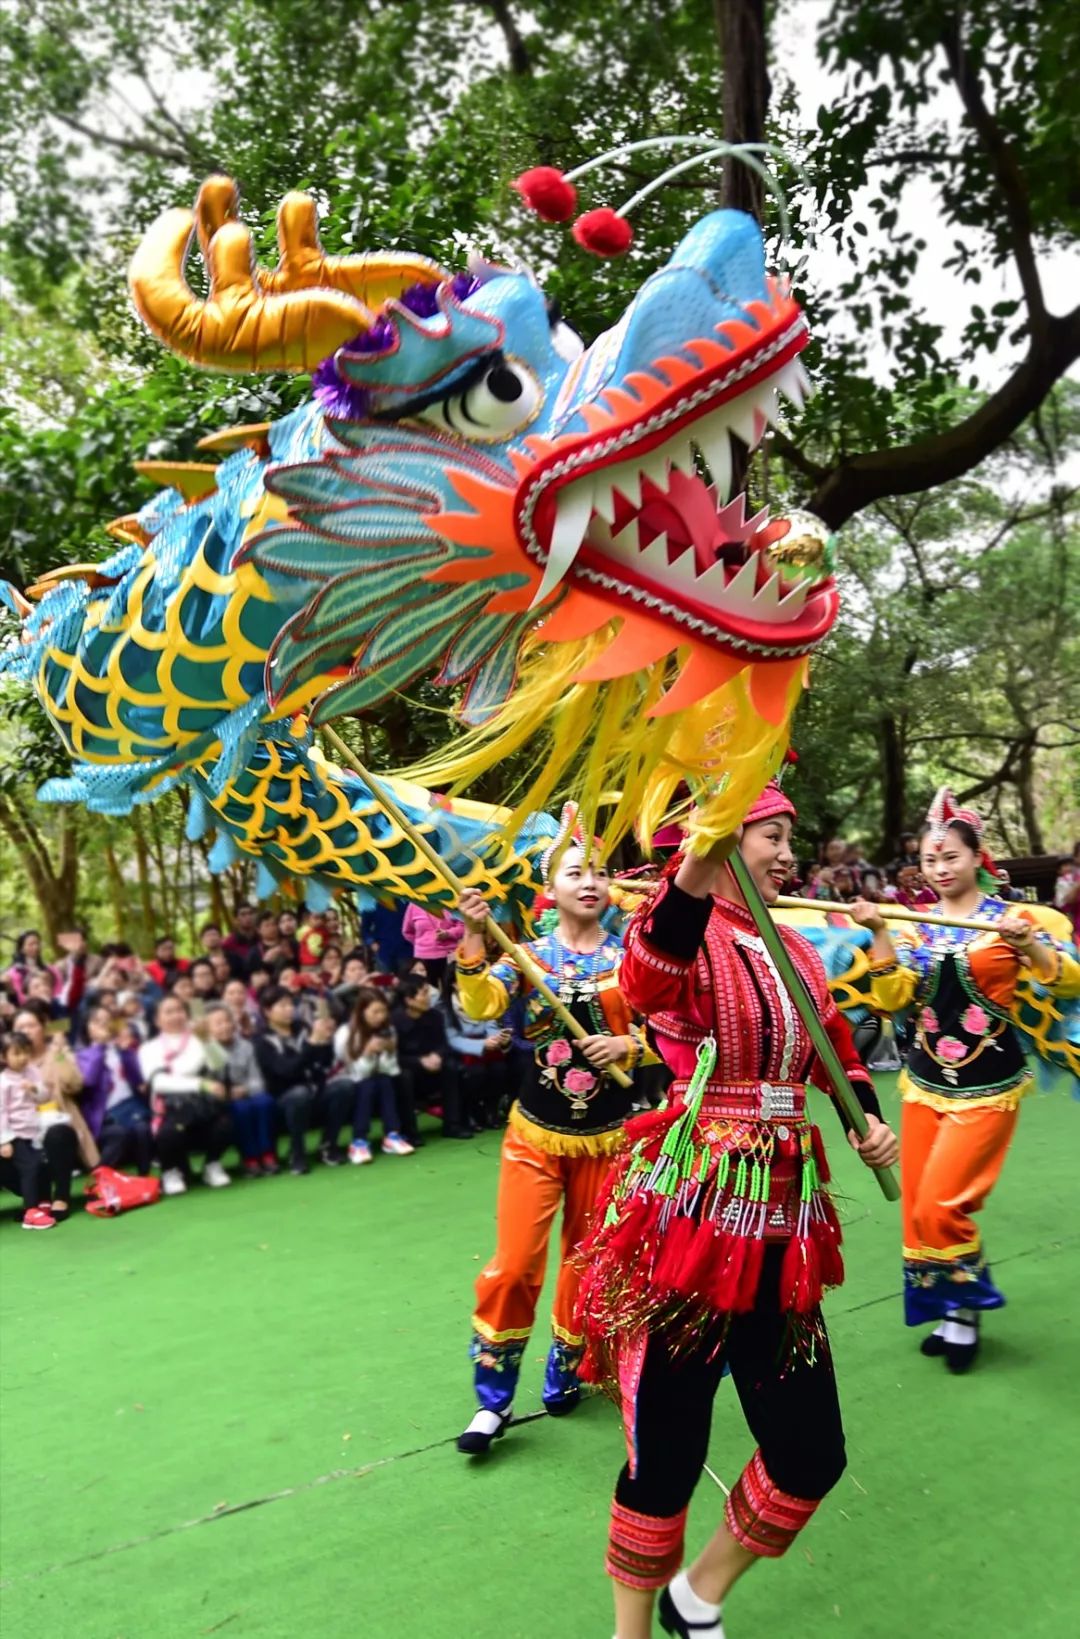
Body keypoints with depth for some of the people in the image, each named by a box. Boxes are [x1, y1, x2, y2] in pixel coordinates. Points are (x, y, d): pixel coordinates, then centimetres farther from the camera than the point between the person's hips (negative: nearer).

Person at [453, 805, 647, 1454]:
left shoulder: (631, 955, -2)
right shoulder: (527, 954, -4)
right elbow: (481, 1006, -21)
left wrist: (630, 1044, -17)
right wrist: (475, 937, -33)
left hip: (606, 1136, 1)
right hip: (536, 1133, -1)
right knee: (514, 1265, -5)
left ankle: (565, 1372, 35)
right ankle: (494, 1399, 12)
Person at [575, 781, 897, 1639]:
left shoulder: (795, 950, 12)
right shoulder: (690, 931, -11)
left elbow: (836, 1051, 27)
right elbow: (648, 983, -37)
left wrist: (869, 1120, 9)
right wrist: (692, 876, -54)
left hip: (781, 1224, 7)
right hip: (690, 1217, -7)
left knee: (811, 1454, 12)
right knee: (668, 1452, 4)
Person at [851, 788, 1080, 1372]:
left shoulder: (1011, 917, -6)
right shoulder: (916, 926, 4)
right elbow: (893, 1000, -4)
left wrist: (1029, 943, -29)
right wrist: (880, 934, -15)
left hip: (987, 1085, -4)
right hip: (925, 1081, 5)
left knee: (939, 1205, -10)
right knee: (916, 1206, 7)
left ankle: (966, 1309, 15)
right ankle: (944, 1310, 28)